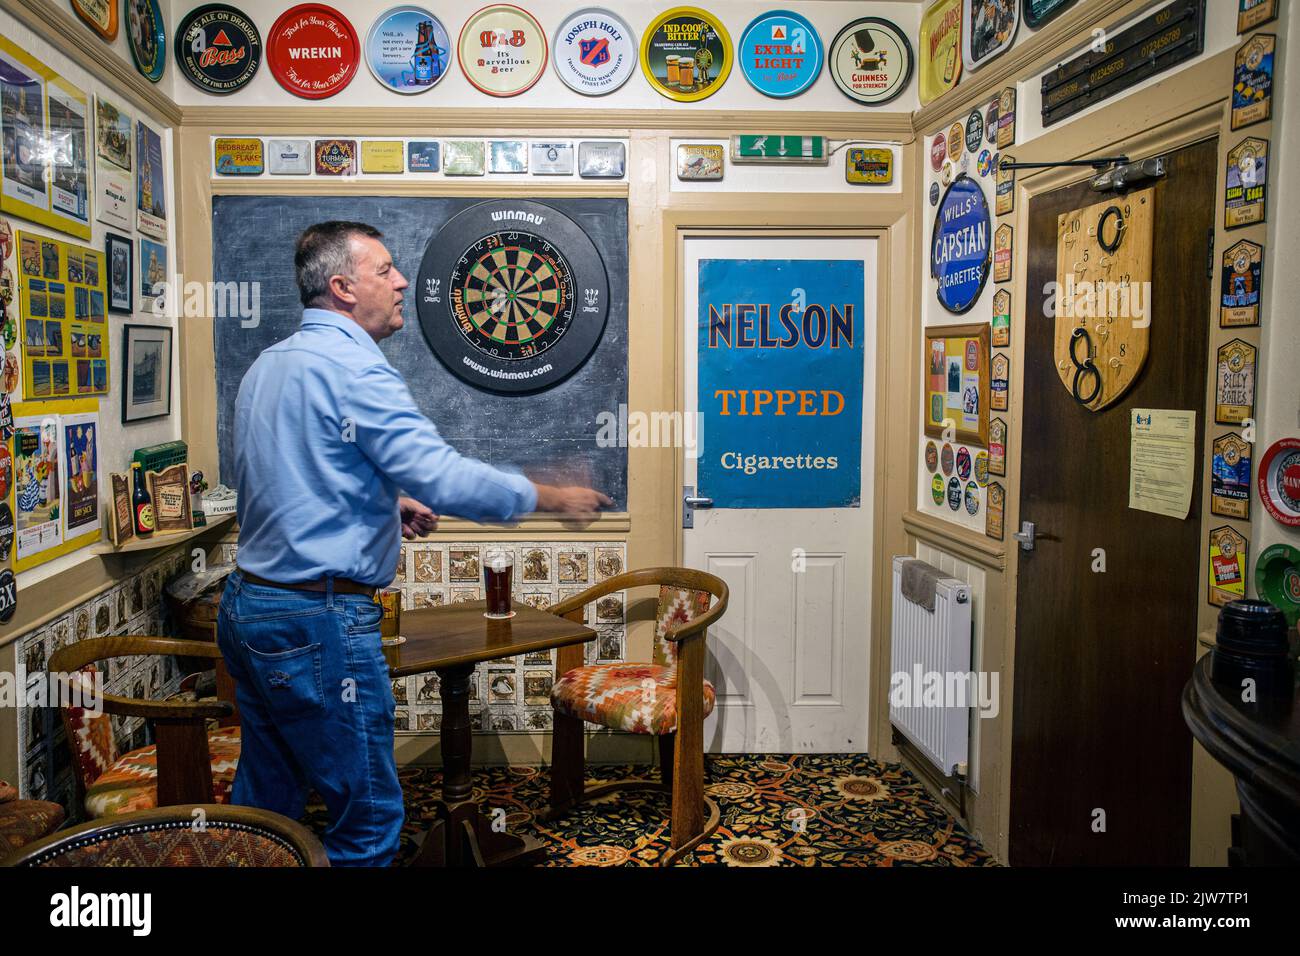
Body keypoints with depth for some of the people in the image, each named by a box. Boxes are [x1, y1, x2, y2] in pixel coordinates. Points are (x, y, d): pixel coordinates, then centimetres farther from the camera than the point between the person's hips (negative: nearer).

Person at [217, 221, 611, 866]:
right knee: (368, 815, 2)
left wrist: (382, 502, 19)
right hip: (315, 623, -10)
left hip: (247, 608, 10)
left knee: (263, 799, 21)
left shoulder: (268, 364, 14)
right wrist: (550, 497, -11)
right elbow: (444, 479, -23)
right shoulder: (351, 365, -16)